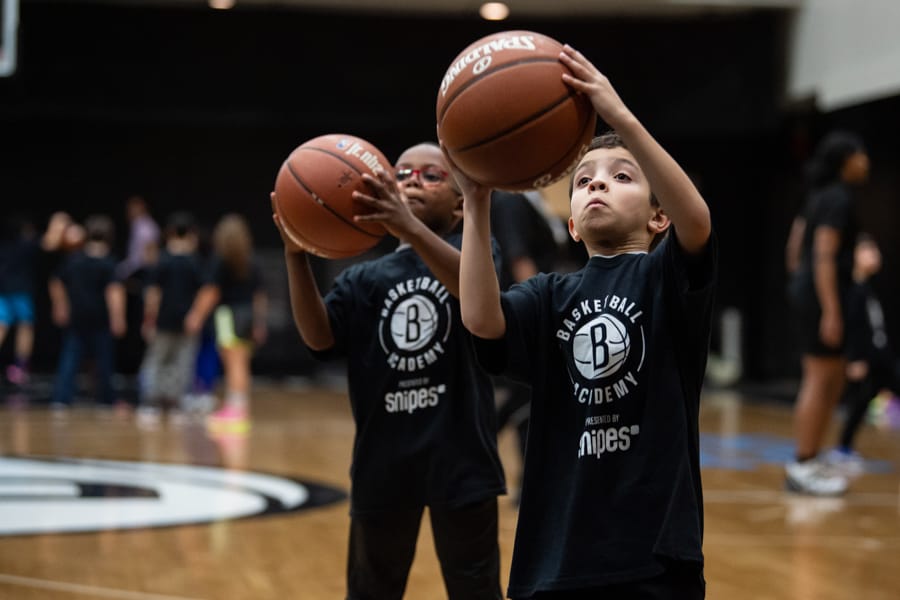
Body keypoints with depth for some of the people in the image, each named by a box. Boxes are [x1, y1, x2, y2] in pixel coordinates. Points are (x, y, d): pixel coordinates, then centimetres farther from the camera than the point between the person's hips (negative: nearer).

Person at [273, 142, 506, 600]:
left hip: (459, 459, -3)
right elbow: (319, 337, -9)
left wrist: (409, 227, -43)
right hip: (383, 464, 3)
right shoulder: (365, 279, 8)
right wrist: (296, 254, -25)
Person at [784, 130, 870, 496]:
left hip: (805, 289, 10)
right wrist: (831, 312, -23)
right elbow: (825, 256, -20)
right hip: (823, 293, -10)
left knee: (834, 382, 15)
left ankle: (811, 460, 19)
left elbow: (795, 244, 21)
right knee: (820, 380, -6)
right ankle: (802, 469, -3)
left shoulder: (822, 196, 15)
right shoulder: (838, 198, -13)